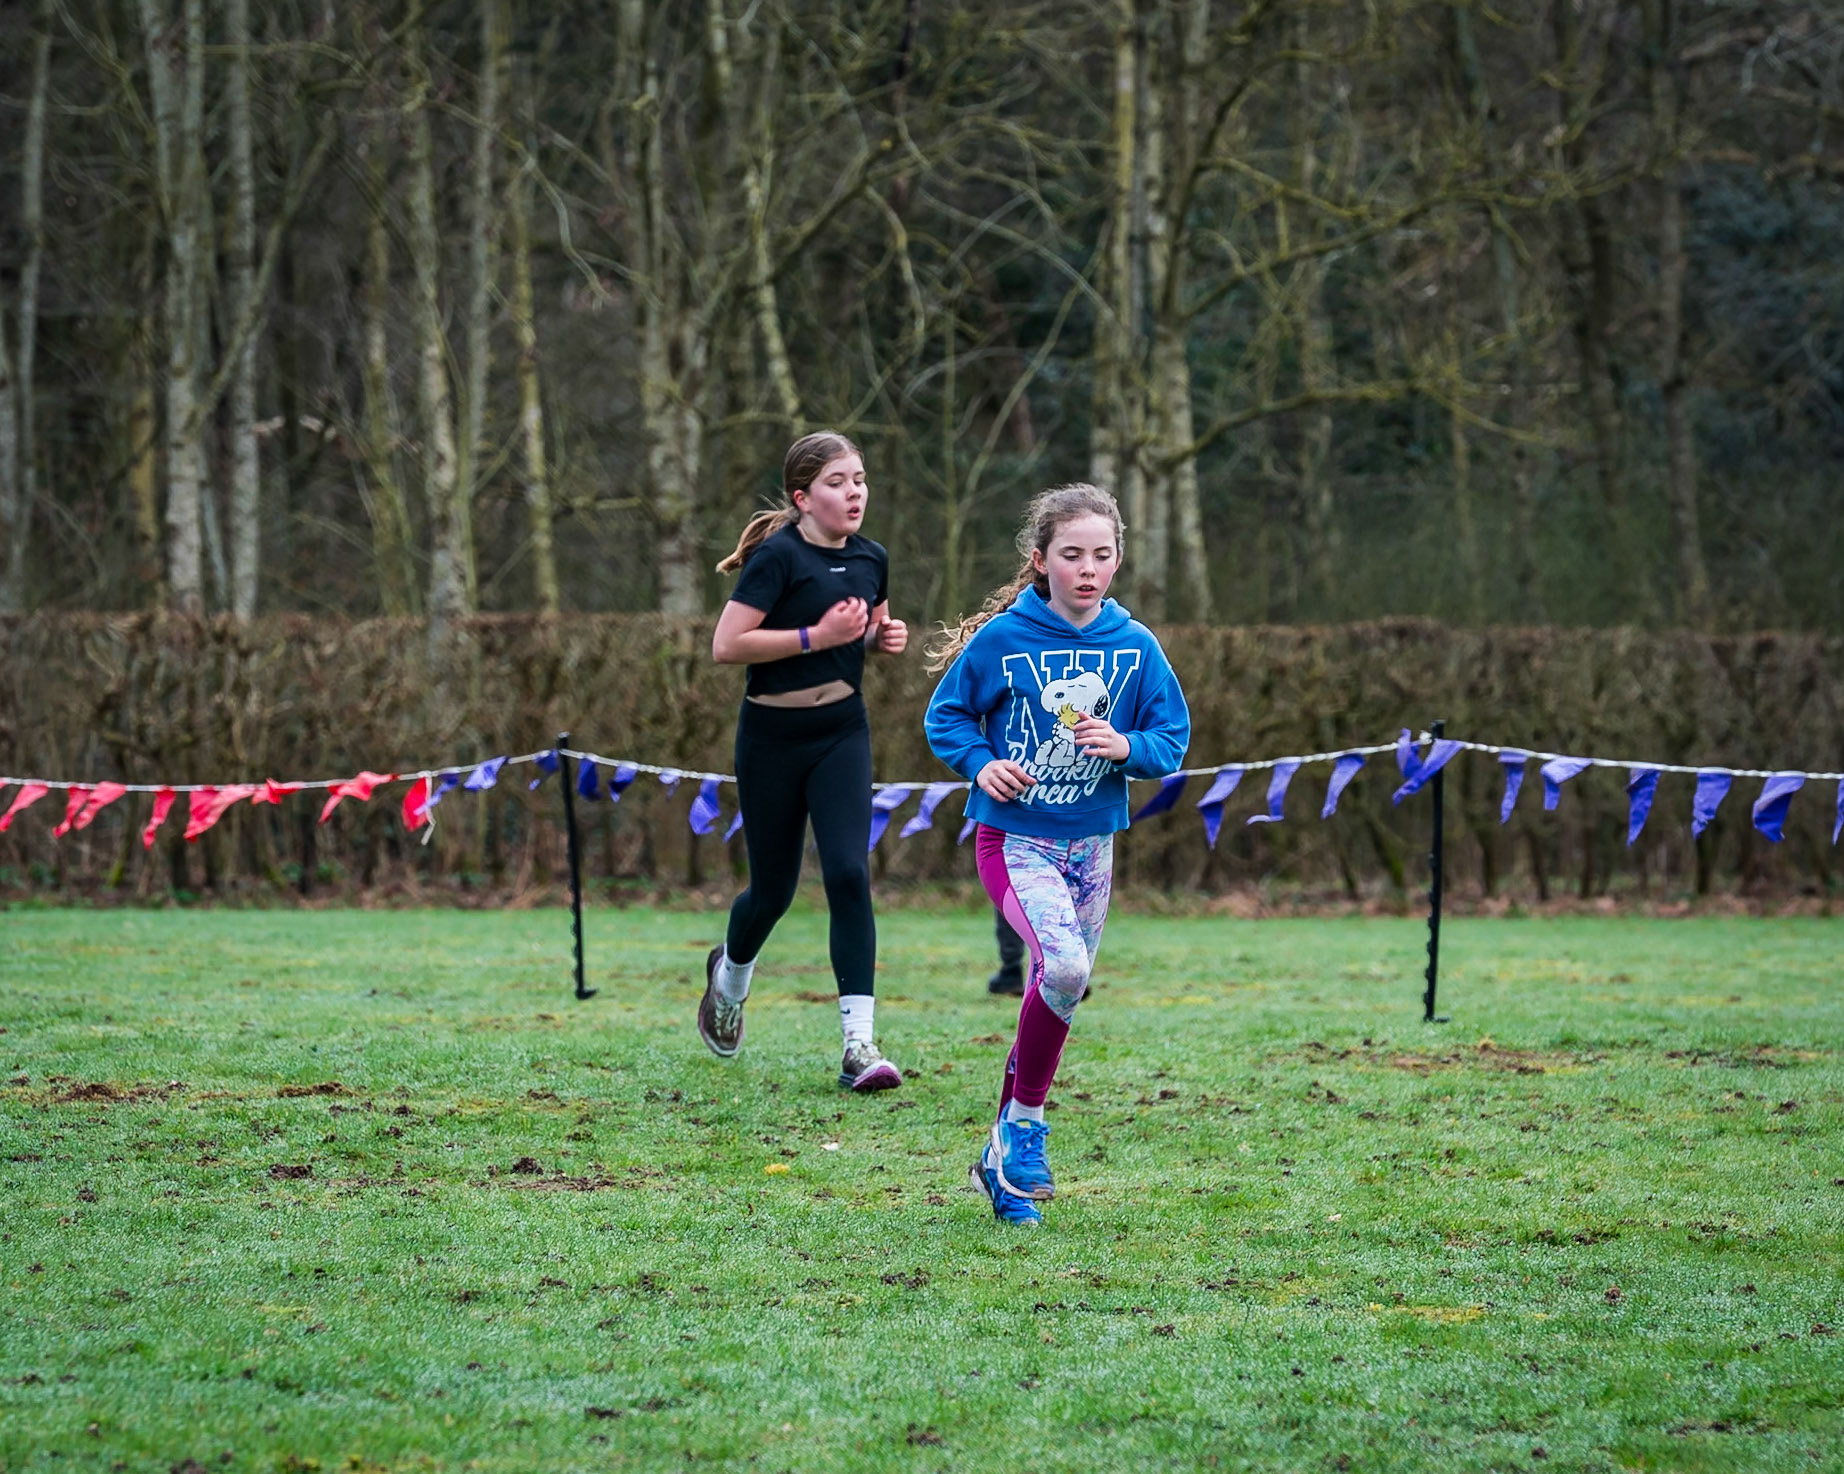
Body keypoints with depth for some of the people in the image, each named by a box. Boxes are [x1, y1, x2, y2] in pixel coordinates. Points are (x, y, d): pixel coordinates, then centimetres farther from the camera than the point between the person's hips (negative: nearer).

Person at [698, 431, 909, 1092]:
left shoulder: (870, 559, 6)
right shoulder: (779, 556, -14)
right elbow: (726, 645, -20)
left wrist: (886, 637, 3)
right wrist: (817, 636, -23)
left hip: (842, 734, 4)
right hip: (773, 737, -4)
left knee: (849, 874, -13)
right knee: (774, 890, 8)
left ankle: (858, 1043, -16)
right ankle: (730, 974, 43)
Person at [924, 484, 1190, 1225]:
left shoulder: (1136, 646, -1)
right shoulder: (1003, 638, -9)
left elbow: (1173, 738, 4)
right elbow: (945, 715, 2)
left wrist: (1126, 746, -17)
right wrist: (981, 764, -16)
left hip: (1090, 844, 5)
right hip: (1014, 839, -5)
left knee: (1059, 994, 12)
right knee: (1064, 966, -28)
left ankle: (1005, 1159, 30)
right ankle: (1026, 1126, -9)